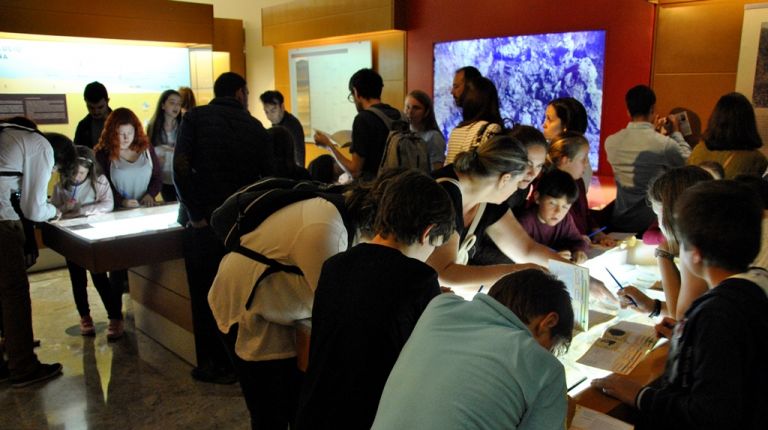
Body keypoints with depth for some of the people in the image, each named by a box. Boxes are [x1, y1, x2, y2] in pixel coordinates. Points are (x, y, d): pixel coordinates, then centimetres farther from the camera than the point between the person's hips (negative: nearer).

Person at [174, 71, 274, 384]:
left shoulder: (196, 117, 0)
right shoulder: (255, 127, 4)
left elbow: (181, 167, -12)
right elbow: (269, 177, 3)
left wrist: (195, 214, -9)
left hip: (203, 224, -1)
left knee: (205, 296, 10)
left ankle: (210, 364, 20)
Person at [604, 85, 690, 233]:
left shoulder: (611, 142, -6)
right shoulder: (665, 143, -18)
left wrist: (651, 131, 27)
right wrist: (676, 132, 16)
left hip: (620, 221, 3)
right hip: (652, 222, -3)